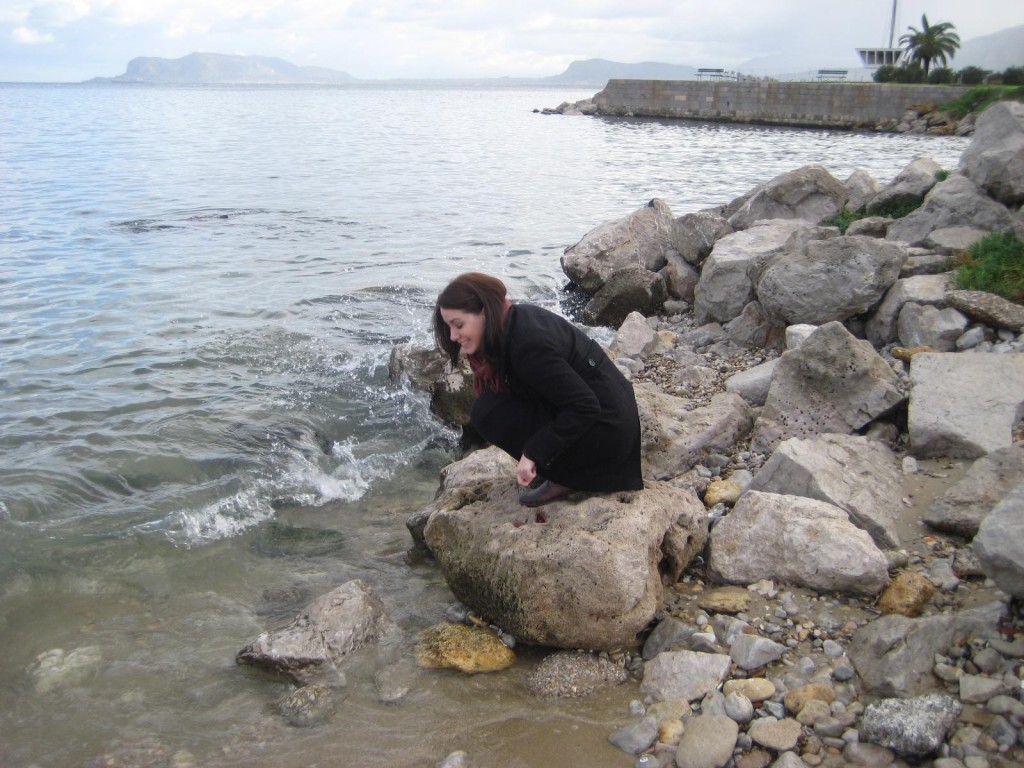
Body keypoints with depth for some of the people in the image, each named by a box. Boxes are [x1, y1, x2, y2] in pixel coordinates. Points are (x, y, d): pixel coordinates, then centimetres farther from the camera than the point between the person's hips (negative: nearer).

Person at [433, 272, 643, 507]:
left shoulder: (528, 346, -26)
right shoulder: (519, 317, 1)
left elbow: (585, 407, -26)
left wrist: (533, 453, -22)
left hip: (606, 430, -9)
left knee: (487, 413, -13)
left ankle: (568, 477, -4)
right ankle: (562, 465, 14)